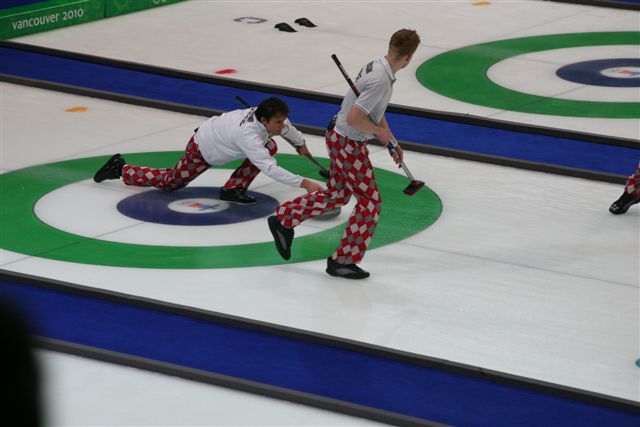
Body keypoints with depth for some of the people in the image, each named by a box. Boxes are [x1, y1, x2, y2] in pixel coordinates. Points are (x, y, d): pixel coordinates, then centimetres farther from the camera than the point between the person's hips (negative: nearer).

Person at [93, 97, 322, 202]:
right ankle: (121, 169, 27)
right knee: (169, 182, 10)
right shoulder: (249, 134, -42)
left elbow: (286, 127, 9)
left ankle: (234, 187, 0)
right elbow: (270, 168, -49)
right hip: (202, 150, -8)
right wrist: (303, 183, -53)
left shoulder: (265, 116, -18)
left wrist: (300, 143, 25)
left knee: (270, 147, -6)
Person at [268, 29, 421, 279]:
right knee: (370, 202, 1)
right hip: (348, 145, -9)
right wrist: (381, 132, -15)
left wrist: (391, 142, 17)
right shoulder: (381, 80, -28)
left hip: (339, 138, 9)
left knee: (336, 195, 22)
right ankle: (342, 261, 8)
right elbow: (354, 118, -31)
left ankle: (284, 219, 29)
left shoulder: (377, 67, 4)